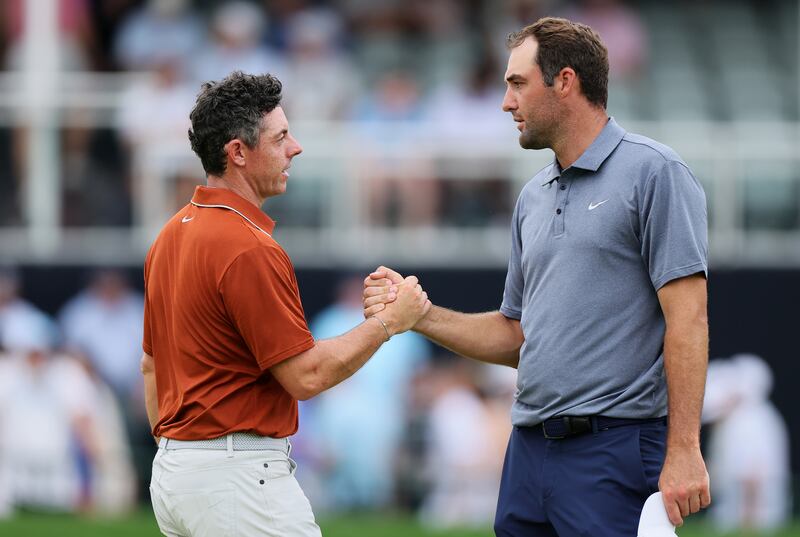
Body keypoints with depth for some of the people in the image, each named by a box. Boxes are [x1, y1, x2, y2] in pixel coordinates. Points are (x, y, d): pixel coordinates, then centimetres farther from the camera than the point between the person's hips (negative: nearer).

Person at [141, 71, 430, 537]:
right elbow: (306, 375, -17)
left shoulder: (171, 236, 12)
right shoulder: (249, 249, -18)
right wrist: (390, 321, -5)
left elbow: (152, 364, 20)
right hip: (239, 477, -10)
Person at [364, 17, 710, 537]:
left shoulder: (652, 172, -6)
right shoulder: (534, 197, 18)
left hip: (615, 450, -7)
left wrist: (684, 452, -19)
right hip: (530, 450, 7)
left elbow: (687, 318, -12)